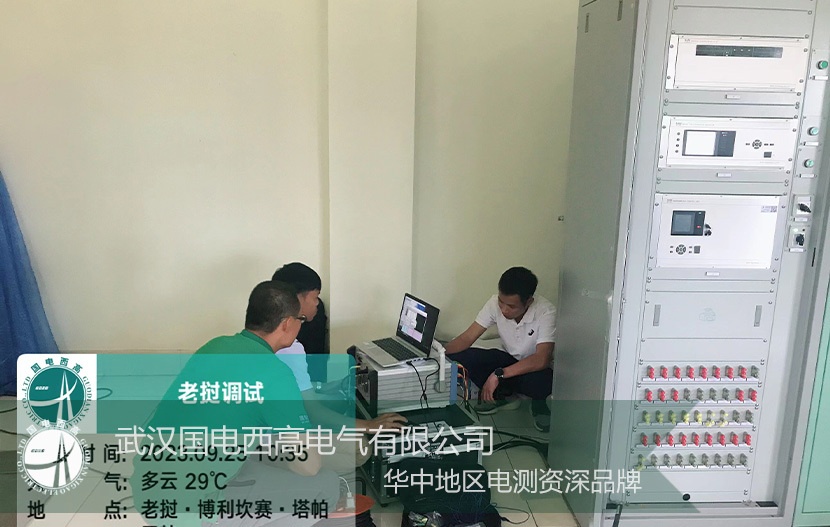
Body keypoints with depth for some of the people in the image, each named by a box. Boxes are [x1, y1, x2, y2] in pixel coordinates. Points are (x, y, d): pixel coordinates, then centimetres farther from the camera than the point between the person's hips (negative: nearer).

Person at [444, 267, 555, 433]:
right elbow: (467, 338, -15)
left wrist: (498, 375, -41)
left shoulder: (546, 313, -29)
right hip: (510, 359, 4)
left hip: (535, 367, -4)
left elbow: (541, 360, -37)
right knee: (461, 356, -21)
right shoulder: (496, 303, -18)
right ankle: (502, 395, 1)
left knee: (542, 381, -41)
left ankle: (538, 401, -3)